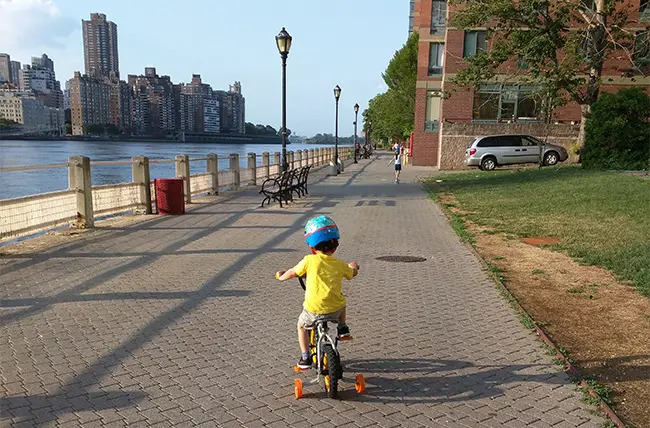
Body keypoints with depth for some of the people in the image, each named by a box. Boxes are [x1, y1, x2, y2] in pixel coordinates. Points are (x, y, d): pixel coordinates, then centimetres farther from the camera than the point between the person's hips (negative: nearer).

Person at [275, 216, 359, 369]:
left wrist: (281, 276, 24)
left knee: (302, 326, 28)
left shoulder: (309, 260, -11)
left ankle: (305, 357, 24)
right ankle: (343, 329, 36)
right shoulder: (340, 265, -1)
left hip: (313, 310, -2)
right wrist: (353, 267, 44)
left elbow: (292, 273, 2)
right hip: (335, 309, 2)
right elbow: (352, 274, 20)